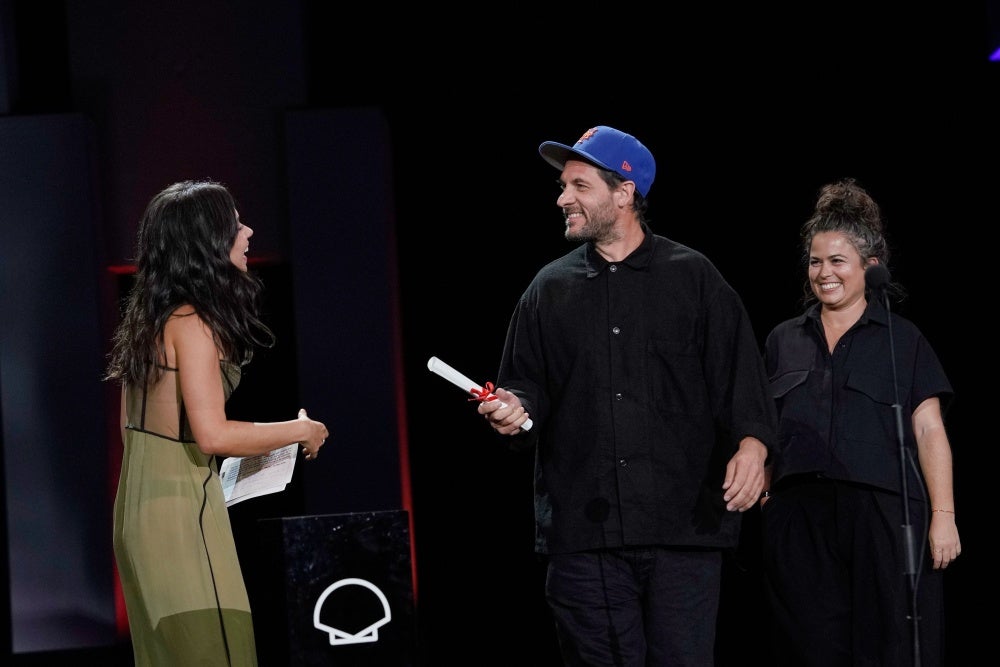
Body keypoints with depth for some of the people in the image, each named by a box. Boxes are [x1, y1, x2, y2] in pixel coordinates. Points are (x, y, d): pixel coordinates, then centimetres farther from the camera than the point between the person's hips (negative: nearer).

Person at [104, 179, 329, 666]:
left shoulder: (151, 318, 12)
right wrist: (301, 431, -10)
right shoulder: (192, 323, -16)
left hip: (139, 501, 9)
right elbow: (212, 435, -23)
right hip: (180, 504, -9)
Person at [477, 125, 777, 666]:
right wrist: (516, 410, -7)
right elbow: (527, 384, 16)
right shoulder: (550, 288, 15)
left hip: (682, 524, -2)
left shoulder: (693, 278, 8)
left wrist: (751, 441, -15)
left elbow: (739, 371, 2)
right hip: (582, 532, 2)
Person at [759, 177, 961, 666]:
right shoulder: (784, 341, 16)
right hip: (799, 518, 3)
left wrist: (943, 515, -8)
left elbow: (929, 430, 1)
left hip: (881, 515, -3)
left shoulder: (902, 340, 7)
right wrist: (762, 493, 8)